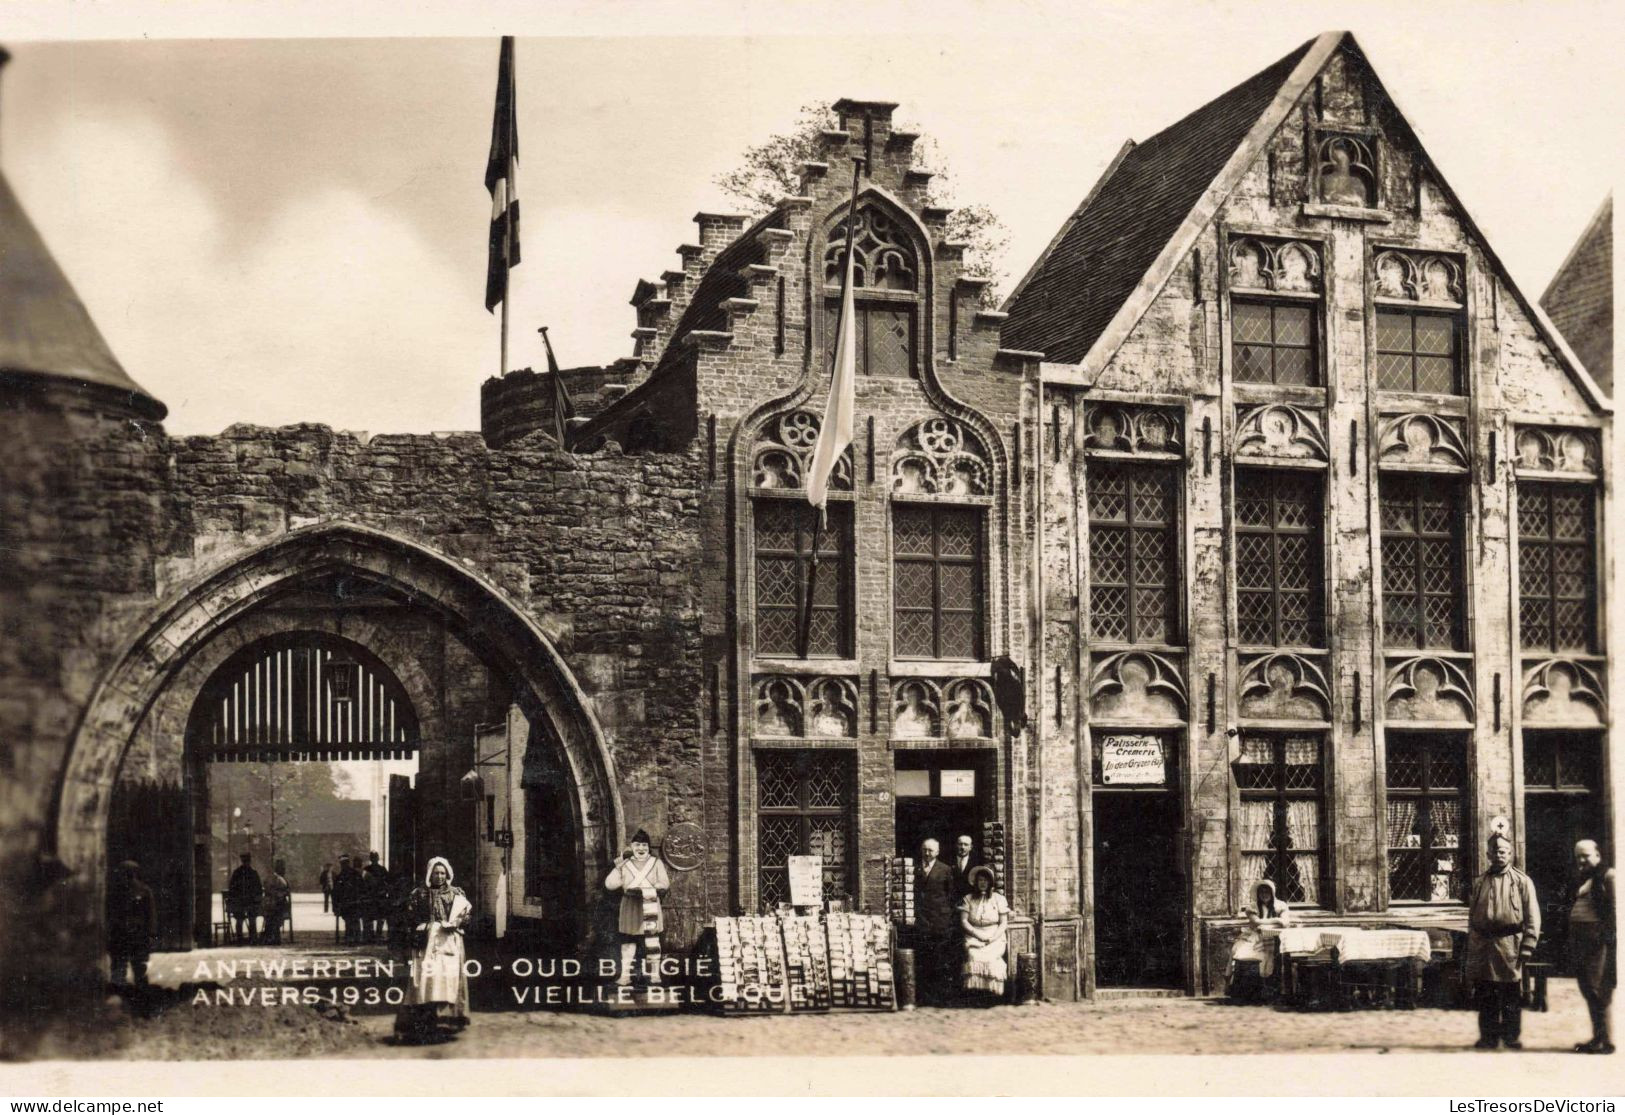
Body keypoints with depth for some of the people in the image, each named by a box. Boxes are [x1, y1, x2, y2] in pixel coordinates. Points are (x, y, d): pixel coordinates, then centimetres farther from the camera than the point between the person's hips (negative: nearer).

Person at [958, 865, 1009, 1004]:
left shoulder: (999, 899, 12)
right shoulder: (968, 899, 13)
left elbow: (1003, 923, 7)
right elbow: (964, 921, 4)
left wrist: (994, 937, -11)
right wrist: (979, 935, -10)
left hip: (995, 939, 0)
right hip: (974, 937, 0)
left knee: (991, 956, -31)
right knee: (973, 955, -32)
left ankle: (991, 993, -28)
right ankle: (975, 991, -33)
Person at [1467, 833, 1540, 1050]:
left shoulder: (1523, 881, 1)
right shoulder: (1480, 883, 12)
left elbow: (1532, 918, -2)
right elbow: (1472, 916, 15)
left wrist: (1527, 948, -10)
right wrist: (1472, 946, 7)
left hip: (1509, 945, -4)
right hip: (1483, 947, 4)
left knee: (1511, 998, 2)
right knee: (1485, 997, 8)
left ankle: (1511, 1037, 12)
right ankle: (1488, 1036, 16)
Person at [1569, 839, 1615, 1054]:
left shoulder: (1607, 876, -3)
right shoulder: (1582, 881, 21)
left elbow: (1614, 908, -11)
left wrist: (1607, 936, -19)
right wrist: (1571, 945, 15)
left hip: (1598, 940, -8)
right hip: (1579, 940, 8)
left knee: (1599, 991, -10)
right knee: (1588, 990, 9)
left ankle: (1606, 1040, -7)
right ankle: (1597, 1038, 14)